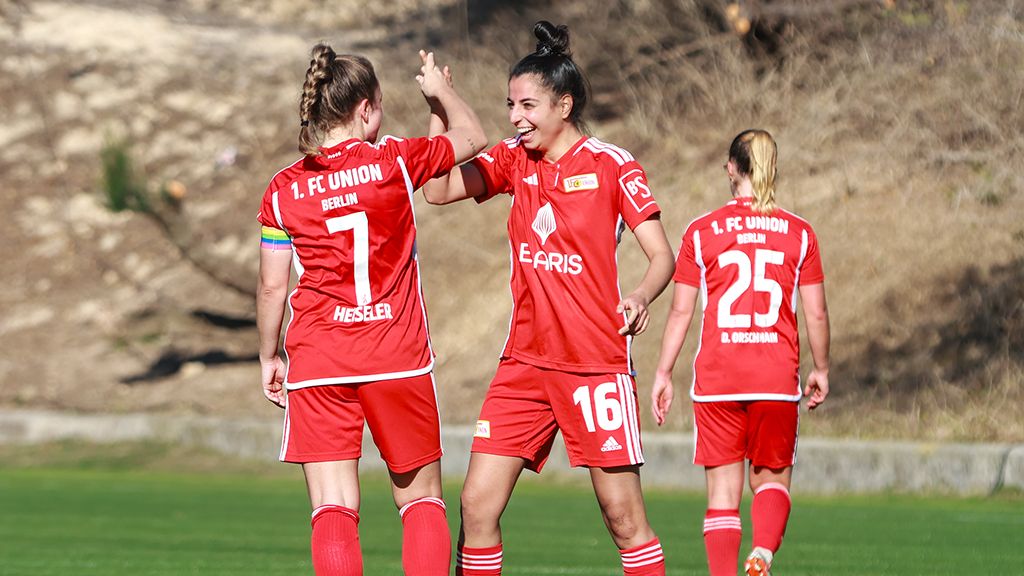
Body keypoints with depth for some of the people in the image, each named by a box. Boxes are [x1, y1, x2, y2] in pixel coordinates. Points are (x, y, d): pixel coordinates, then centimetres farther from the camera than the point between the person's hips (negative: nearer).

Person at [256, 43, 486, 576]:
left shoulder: (283, 190, 1)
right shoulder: (394, 161, -3)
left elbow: (272, 286, 5)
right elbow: (473, 137, 14)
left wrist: (269, 356, 19)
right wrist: (439, 90, 33)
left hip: (317, 365, 1)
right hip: (398, 356, 0)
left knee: (333, 509, -1)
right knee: (421, 498, 13)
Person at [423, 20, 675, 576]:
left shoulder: (612, 166, -6)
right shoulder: (515, 159, 9)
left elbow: (662, 254, -7)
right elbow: (439, 189, 2)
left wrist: (640, 297, -28)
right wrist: (439, 107, -6)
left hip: (597, 362, -5)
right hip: (525, 360, 5)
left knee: (623, 515, -3)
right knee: (477, 505, -2)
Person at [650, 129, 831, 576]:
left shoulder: (701, 232, 1)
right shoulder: (798, 232, 3)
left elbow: (681, 310, 0)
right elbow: (816, 313, 5)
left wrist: (662, 375, 7)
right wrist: (822, 371, 18)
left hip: (717, 378, -1)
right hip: (778, 379, 1)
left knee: (723, 488, 6)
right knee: (772, 478, 13)